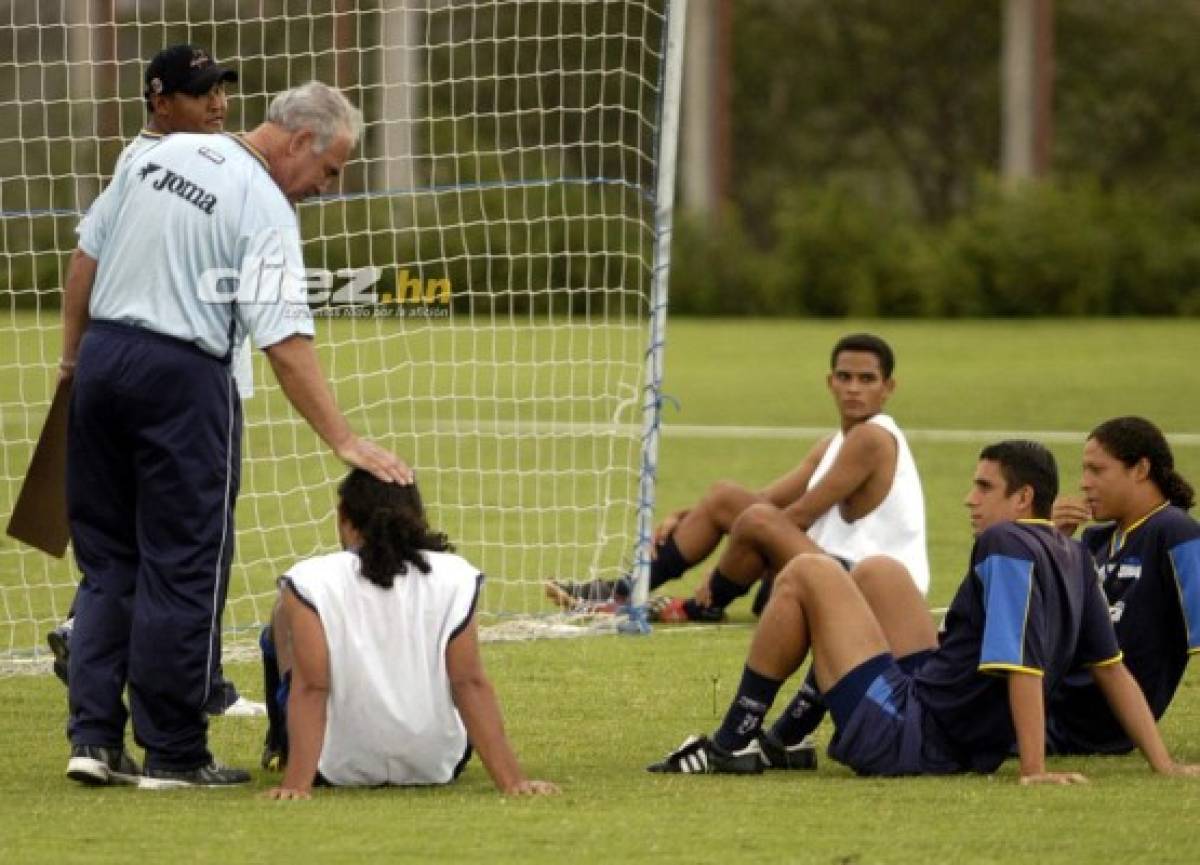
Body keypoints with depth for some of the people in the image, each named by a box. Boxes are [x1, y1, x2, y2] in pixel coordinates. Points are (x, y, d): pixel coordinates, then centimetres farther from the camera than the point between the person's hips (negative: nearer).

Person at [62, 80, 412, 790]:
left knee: (108, 559, 13)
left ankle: (95, 736, 8)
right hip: (182, 378, -7)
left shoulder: (162, 155, 9)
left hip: (101, 357, 7)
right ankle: (173, 752, 3)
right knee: (184, 569, 1)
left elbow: (89, 256, 15)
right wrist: (346, 442, -19)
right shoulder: (267, 212, -11)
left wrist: (75, 356, 24)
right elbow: (286, 347, -18)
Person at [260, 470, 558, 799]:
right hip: (436, 767, 2)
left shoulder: (311, 582, -16)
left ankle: (281, 747, 36)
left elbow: (310, 689, -20)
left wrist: (296, 784, -20)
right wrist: (511, 781, -11)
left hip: (338, 769, -2)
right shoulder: (454, 578, -11)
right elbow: (471, 684, -13)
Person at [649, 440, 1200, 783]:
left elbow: (1023, 666, -26)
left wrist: (1033, 772, -28)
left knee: (806, 572, -2)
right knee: (875, 571, 26)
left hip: (906, 740, -9)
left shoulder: (1005, 545, -18)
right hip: (966, 750, 9)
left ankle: (734, 743, 5)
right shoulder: (1074, 559, 8)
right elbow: (1113, 668, 9)